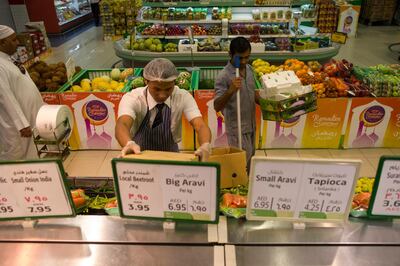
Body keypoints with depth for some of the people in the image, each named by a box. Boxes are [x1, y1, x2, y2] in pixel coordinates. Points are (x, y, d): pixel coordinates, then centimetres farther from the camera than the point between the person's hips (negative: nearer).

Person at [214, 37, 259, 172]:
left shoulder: (249, 69, 4)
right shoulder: (224, 76, -19)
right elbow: (217, 106, -23)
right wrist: (230, 91, -38)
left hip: (251, 126, 7)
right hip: (237, 129, -7)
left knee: (249, 160, 18)